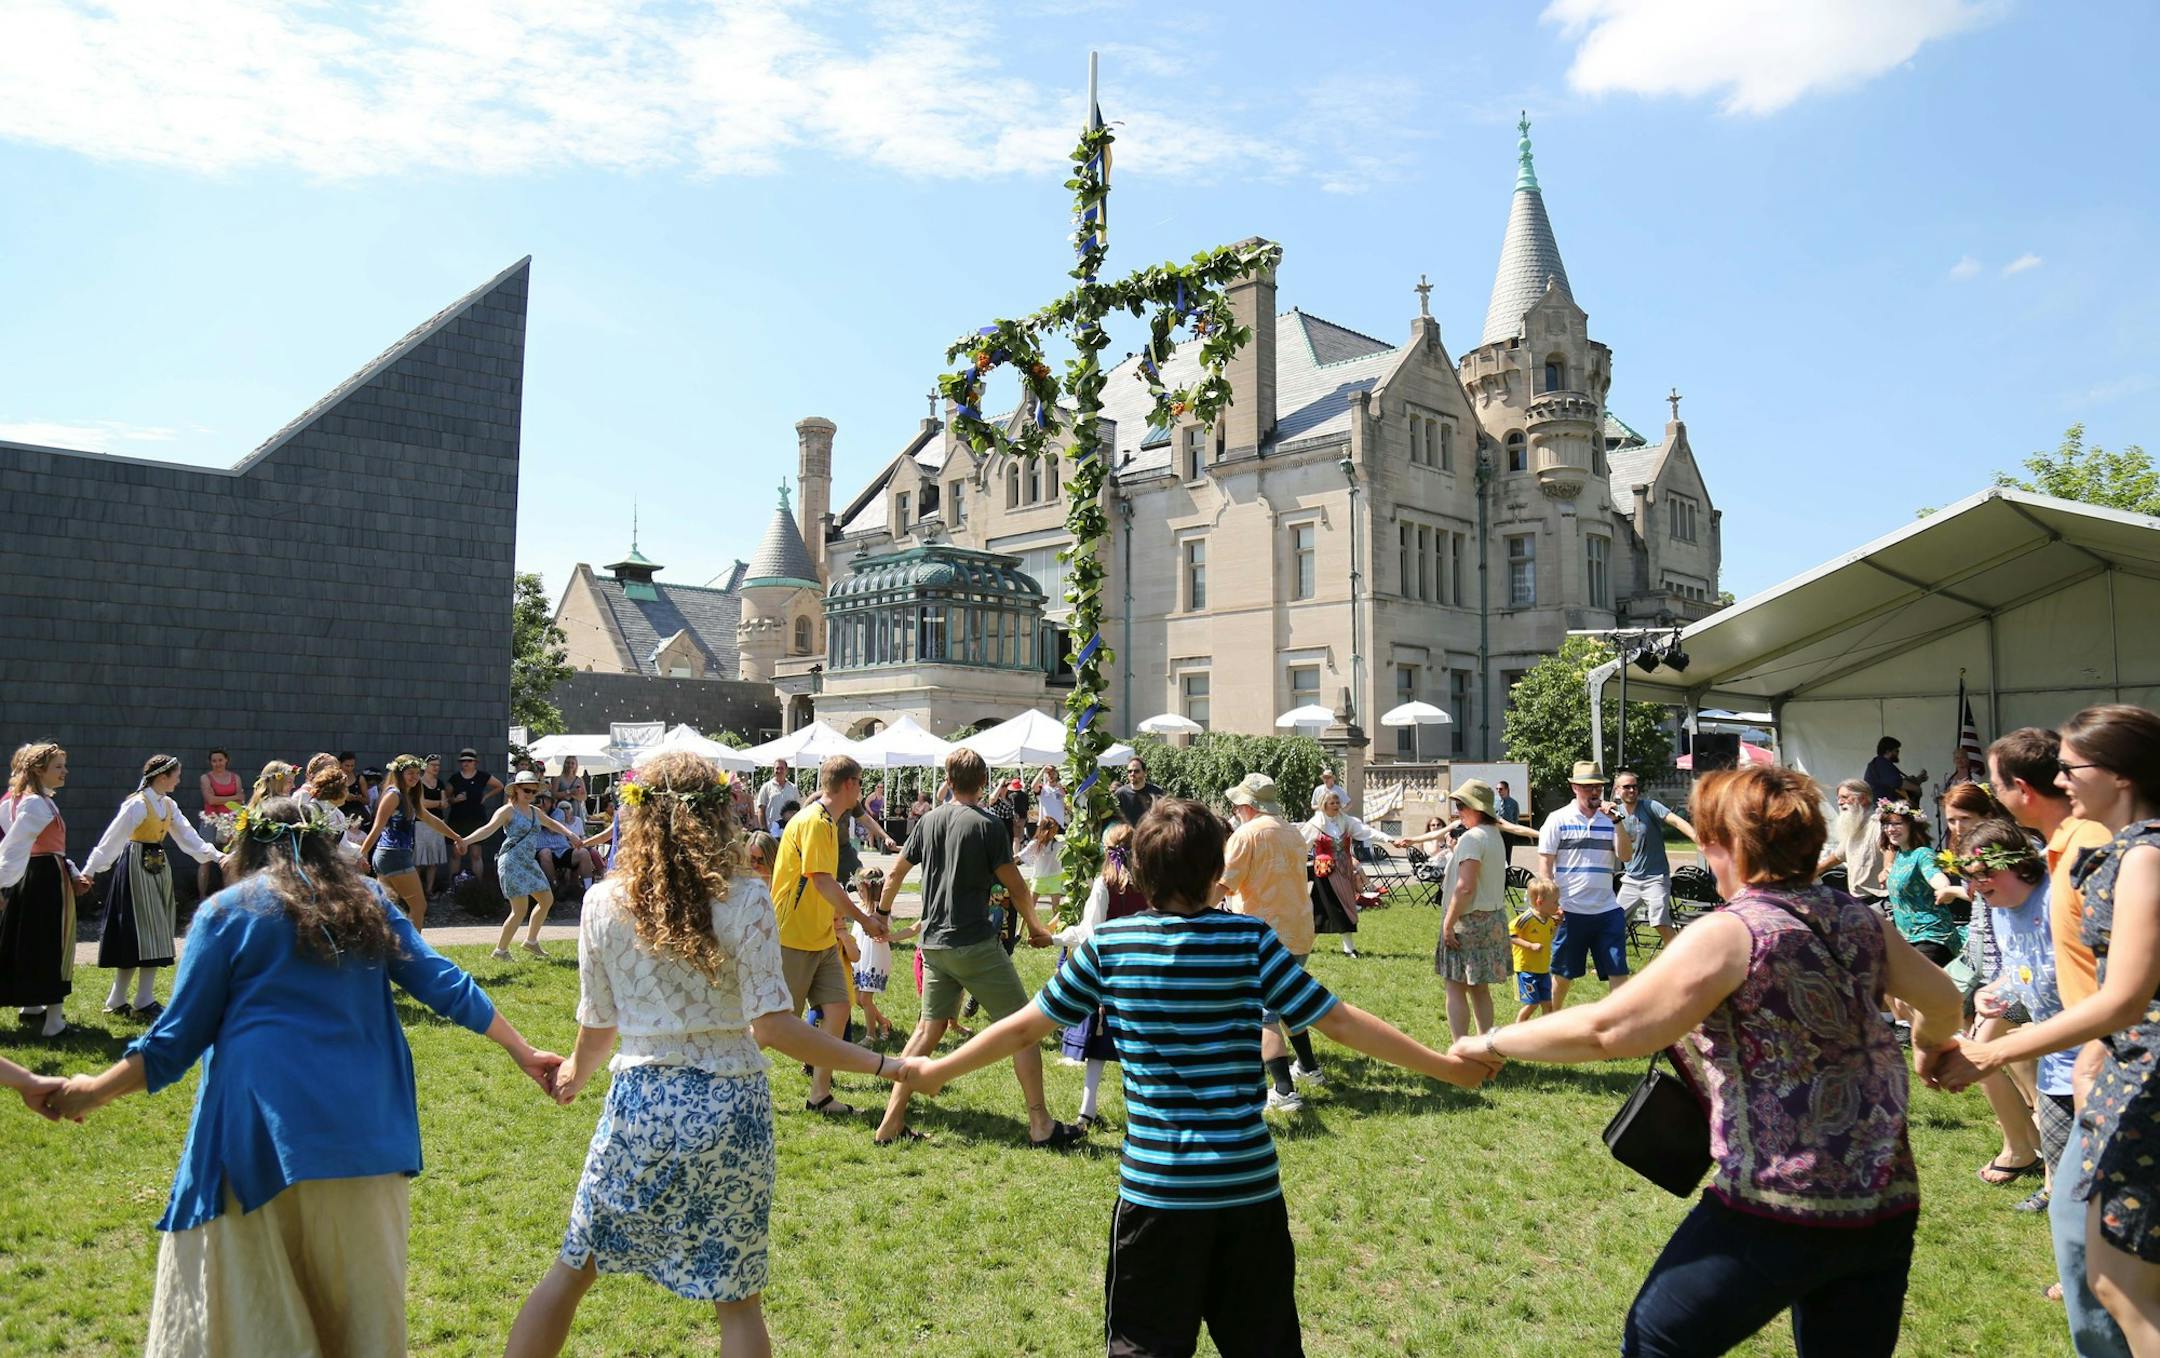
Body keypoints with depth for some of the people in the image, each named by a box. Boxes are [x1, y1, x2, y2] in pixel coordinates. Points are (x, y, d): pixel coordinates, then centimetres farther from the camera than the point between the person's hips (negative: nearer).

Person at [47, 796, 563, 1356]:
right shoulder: (367, 900, 10)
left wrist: (94, 1092, 18)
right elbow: (446, 985, 7)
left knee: (249, 1293, 10)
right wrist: (522, 1051, 13)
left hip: (263, 1126, -3)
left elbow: (177, 1040, 3)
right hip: (364, 1121, 3)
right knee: (363, 1290, 15)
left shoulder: (227, 911, 1)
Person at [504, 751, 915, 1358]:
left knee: (571, 1269, 22)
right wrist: (883, 1066, -12)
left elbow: (598, 1024, 5)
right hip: (727, 1108, -2)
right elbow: (771, 1025, -16)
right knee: (737, 1301, 12)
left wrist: (576, 1072, 28)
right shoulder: (744, 899, -11)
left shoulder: (604, 902, -3)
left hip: (639, 1104, 2)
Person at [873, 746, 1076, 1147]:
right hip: (974, 943, -6)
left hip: (933, 944, 6)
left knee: (929, 1027, 15)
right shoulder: (988, 825, -10)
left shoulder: (929, 821, 8)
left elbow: (894, 877, 16)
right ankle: (1041, 1126, 3)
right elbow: (1016, 888, -8)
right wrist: (1036, 928, 9)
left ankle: (892, 1123, 14)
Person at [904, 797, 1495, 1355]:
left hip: (1154, 1184, 0)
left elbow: (1024, 1029, 1)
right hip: (1247, 1182, 0)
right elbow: (1341, 1022, -5)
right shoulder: (1251, 940, -7)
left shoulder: (1109, 944, -4)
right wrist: (1447, 1065, 5)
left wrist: (935, 1071, 16)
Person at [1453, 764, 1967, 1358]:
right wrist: (1930, 1048, 42)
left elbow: (1605, 1030, -18)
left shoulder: (1728, 933, -15)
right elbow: (1943, 1000, 19)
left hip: (1778, 1209, -7)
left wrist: (1496, 1043, -6)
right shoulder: (1856, 920, 5)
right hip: (1888, 1207, 7)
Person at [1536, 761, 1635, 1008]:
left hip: (1608, 909, 2)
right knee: (1563, 974, 9)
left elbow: (1626, 855, -3)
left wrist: (1616, 821, -12)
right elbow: (1544, 865, -2)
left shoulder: (1609, 819, 8)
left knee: (1618, 973, -1)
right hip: (1570, 910, -2)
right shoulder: (1558, 820, -1)